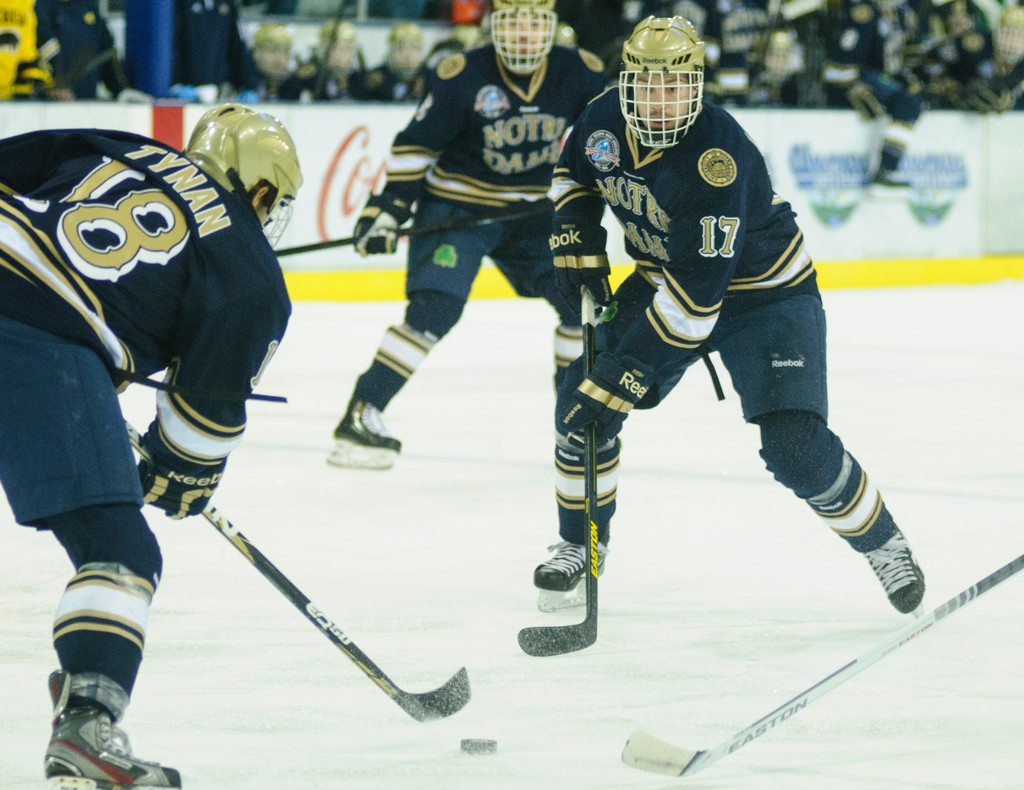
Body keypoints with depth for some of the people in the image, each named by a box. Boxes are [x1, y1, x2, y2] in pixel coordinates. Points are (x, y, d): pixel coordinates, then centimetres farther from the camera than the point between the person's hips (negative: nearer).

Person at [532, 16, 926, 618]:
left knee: (795, 446, -19)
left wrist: (623, 377, -37)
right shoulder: (605, 119, -15)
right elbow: (574, 172, 11)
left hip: (765, 292, -6)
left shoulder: (719, 159, -36)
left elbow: (694, 299, -37)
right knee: (581, 404, -5)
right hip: (664, 276, 6)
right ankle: (578, 547, 15)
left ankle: (883, 543, 6)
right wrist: (577, 244, -5)